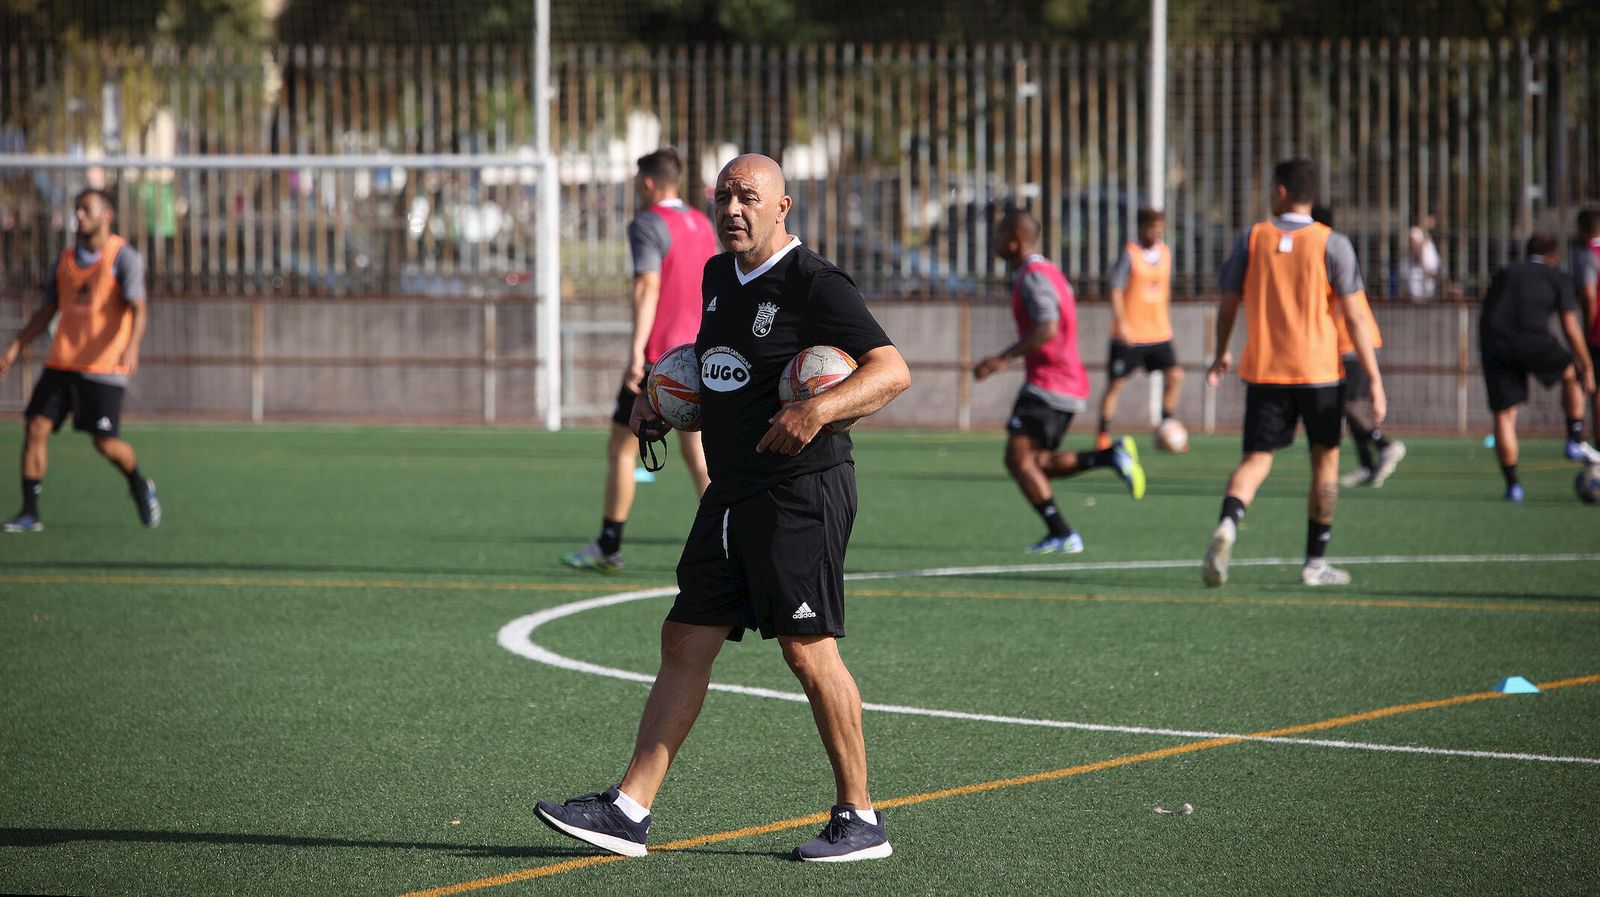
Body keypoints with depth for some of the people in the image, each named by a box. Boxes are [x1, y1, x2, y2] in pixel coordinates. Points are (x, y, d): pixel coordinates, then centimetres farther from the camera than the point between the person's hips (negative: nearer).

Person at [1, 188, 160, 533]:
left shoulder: (124, 258, -6)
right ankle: (29, 513, -4)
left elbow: (138, 310, -16)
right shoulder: (66, 259, 13)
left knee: (107, 443, -6)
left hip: (104, 367, -5)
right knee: (36, 427, -8)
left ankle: (140, 487, 25)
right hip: (61, 363, 5)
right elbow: (47, 311, 19)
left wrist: (131, 347, -34)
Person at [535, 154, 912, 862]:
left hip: (802, 491, -9)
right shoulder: (717, 277, 14)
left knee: (809, 651, -8)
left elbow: (892, 371, -19)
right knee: (685, 640, 6)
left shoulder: (815, 285, -12)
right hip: (732, 492, 9)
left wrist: (818, 409, -34)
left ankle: (860, 818, 3)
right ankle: (629, 810, 6)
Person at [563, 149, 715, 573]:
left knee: (621, 448, 3)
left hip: (657, 358, -7)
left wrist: (636, 351, -26)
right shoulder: (702, 224, 14)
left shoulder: (648, 224, -11)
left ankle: (608, 548, 6)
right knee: (696, 450, 6)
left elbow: (648, 287, -21)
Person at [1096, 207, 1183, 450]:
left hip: (1159, 333, 5)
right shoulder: (1129, 254, -8)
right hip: (1129, 336, -5)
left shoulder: (1165, 253, 9)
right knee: (1115, 383, -1)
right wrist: (1121, 323, -23)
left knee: (1174, 376, -6)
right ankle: (1103, 435, 8)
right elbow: (1116, 291, -13)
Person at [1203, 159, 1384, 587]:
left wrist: (1221, 355, 24)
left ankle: (1227, 524, -28)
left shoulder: (1251, 239, 2)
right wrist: (1373, 378, -4)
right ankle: (1316, 562, 16)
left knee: (1256, 459, 2)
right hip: (1318, 372, -1)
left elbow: (1228, 305, 8)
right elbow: (1355, 315, -7)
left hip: (1263, 372, 1)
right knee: (1325, 459, 14)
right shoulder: (1332, 244, -4)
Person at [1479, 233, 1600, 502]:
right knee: (1571, 375, 25)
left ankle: (1512, 483, 2)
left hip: (1493, 344, 3)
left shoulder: (1505, 274, 28)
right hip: (1532, 340, -3)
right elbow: (1570, 328, 10)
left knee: (1504, 414, 6)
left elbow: (1485, 316, 25)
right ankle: (1576, 442, 19)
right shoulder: (1558, 279, 16)